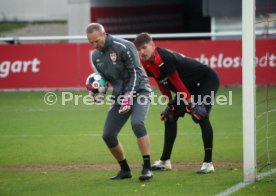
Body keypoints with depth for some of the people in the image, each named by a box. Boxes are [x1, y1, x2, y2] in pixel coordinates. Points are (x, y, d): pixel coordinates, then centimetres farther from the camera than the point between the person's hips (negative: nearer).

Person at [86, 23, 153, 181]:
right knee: (108, 135, 1)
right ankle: (125, 170, 20)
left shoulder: (123, 47, -15)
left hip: (139, 91, -7)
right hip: (120, 96, 7)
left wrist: (129, 96, -24)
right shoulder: (96, 56, 7)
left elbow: (135, 73, -16)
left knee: (137, 123, -31)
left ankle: (147, 168, -27)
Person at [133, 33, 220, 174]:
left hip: (207, 79, -10)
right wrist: (171, 103, 5)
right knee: (170, 116, 11)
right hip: (191, 86, 10)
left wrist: (191, 104, -23)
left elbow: (178, 83, -27)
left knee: (201, 117, -25)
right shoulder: (147, 63, -5)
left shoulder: (163, 59, -31)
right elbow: (162, 83, 7)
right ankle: (165, 161, 22)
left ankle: (208, 163, -23)